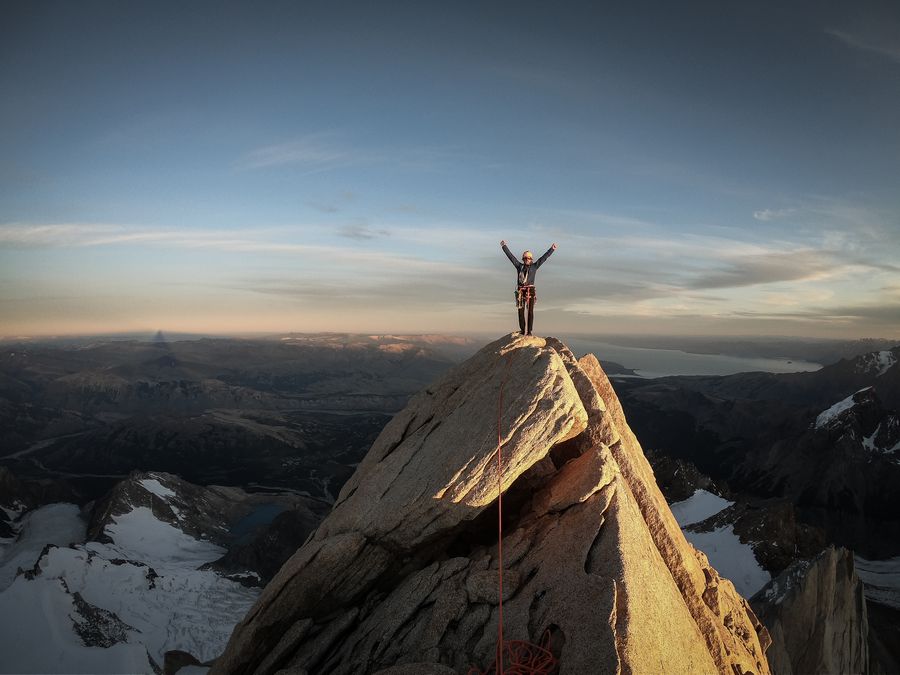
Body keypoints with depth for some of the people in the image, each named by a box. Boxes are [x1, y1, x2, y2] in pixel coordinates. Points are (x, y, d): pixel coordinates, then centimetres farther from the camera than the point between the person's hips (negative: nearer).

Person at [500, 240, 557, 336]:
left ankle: (529, 331, -2)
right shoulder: (519, 266, 12)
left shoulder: (534, 266, 9)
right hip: (520, 291, 2)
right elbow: (511, 256, 15)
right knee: (521, 311, 5)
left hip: (530, 291, -2)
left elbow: (544, 258, 8)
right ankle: (522, 330, 14)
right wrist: (504, 246, 17)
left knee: (530, 311, -4)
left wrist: (552, 249, 5)